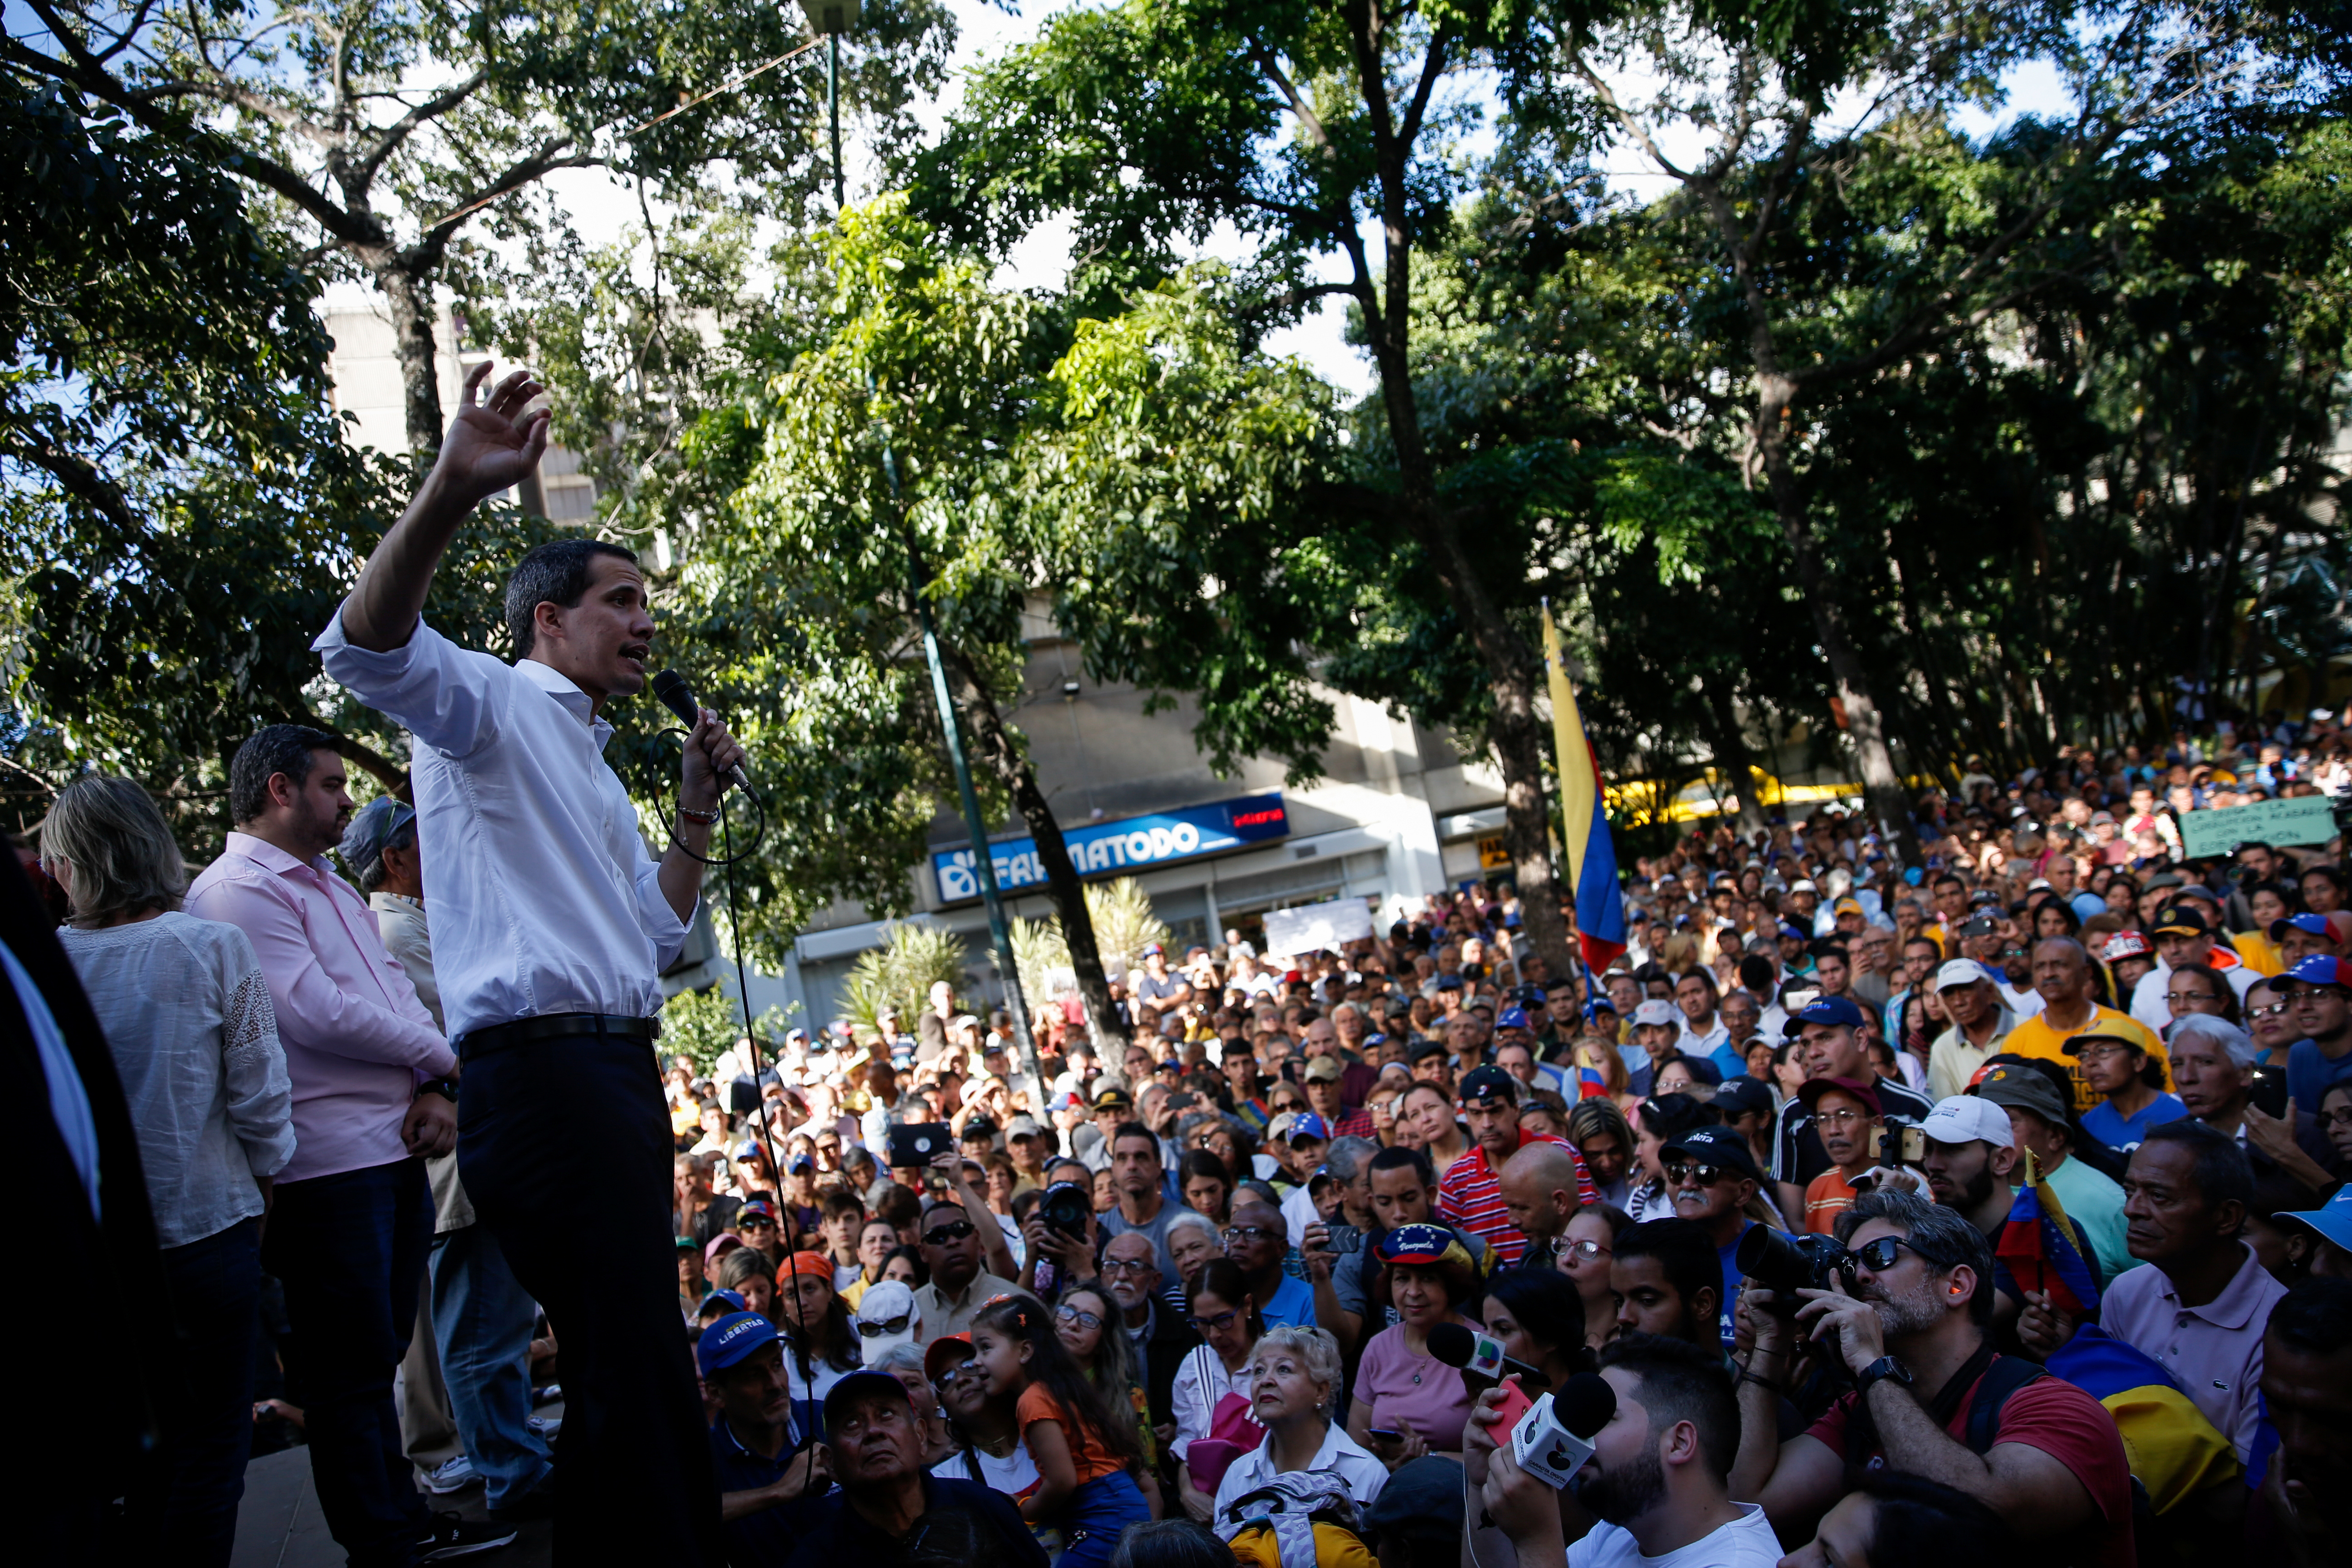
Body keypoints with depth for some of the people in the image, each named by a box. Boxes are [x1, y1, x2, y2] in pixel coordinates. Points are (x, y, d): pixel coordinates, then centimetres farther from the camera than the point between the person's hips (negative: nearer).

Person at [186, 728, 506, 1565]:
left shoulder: (335, 888, 19)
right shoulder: (239, 891, -11)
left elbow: (400, 991, 13)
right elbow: (319, 1013, -20)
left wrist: (434, 1090, -5)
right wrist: (440, 1059, -7)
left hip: (397, 1149, 9)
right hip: (327, 1160, -9)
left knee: (381, 1352, 18)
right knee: (350, 1366, 1)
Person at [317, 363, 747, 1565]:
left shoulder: (588, 767, 26)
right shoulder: (495, 707, 0)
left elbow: (654, 937, 27)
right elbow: (369, 647, -23)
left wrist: (697, 811, 17)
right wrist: (451, 493, -37)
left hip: (615, 1076, 10)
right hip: (542, 1071, -10)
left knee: (619, 1375, 17)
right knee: (641, 1383, -13)